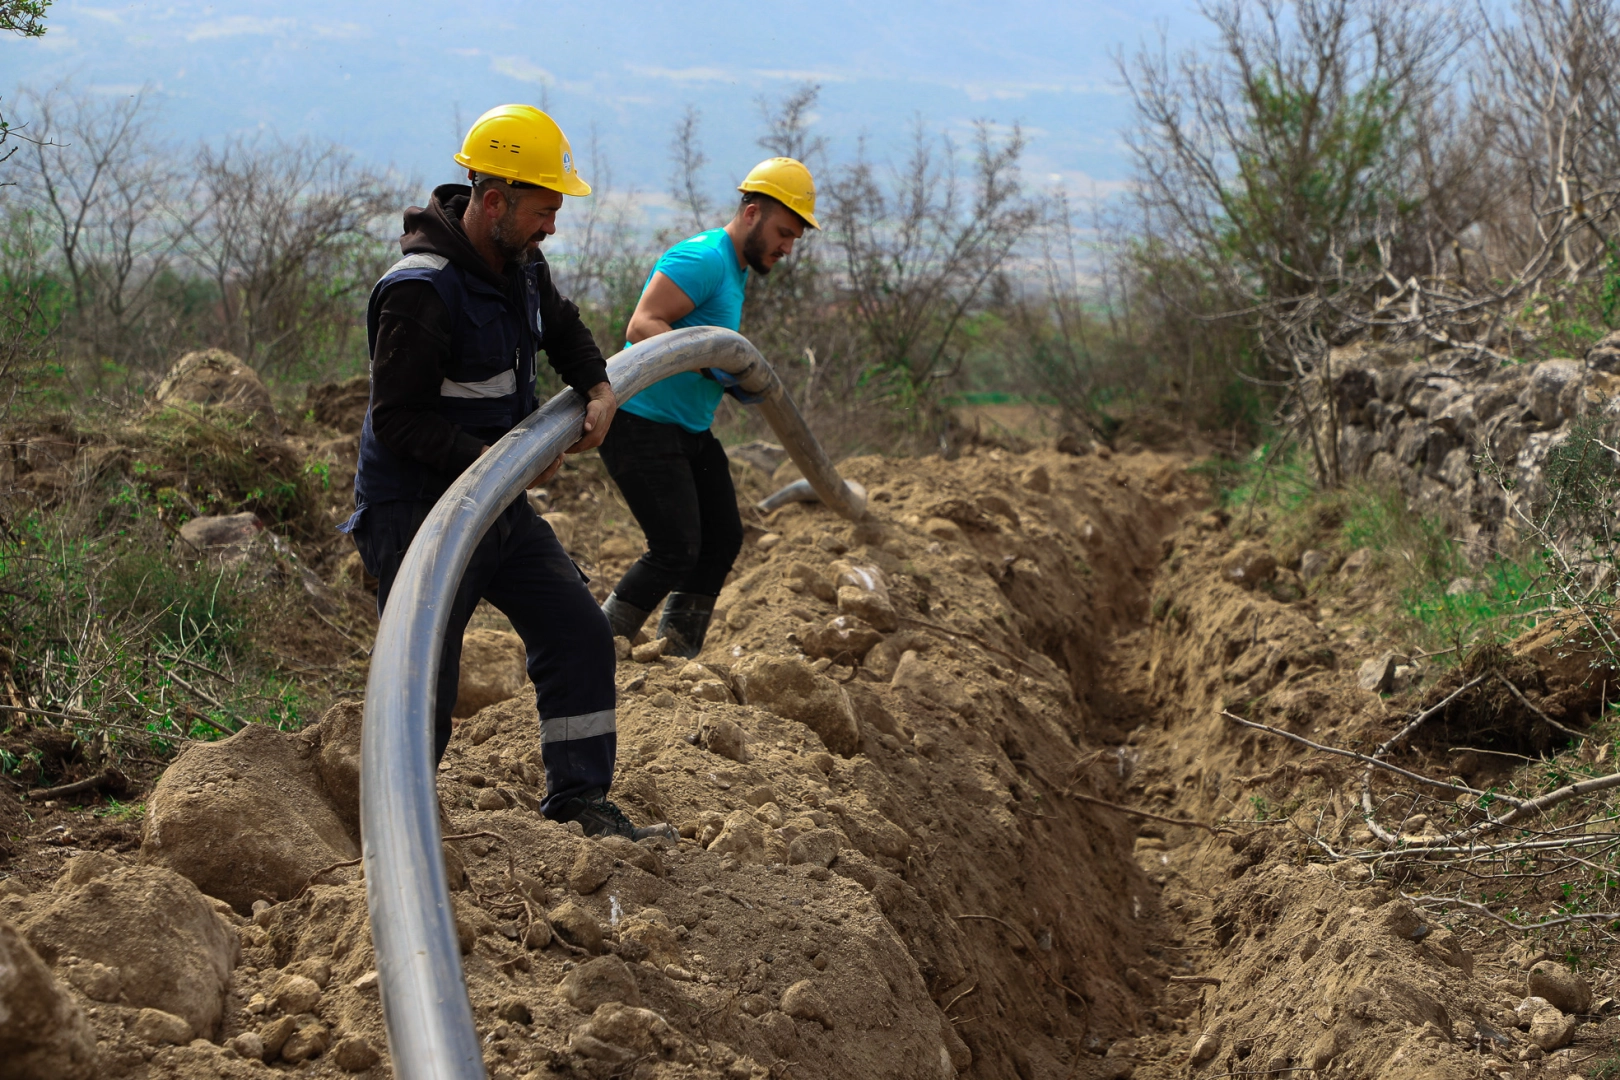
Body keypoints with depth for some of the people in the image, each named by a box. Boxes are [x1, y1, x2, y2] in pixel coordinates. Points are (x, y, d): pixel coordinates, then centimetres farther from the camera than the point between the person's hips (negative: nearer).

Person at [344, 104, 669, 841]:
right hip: (417, 513, -9)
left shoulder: (518, 263, 4)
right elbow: (397, 419, -24)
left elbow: (563, 330, 23)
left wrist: (598, 388, 3)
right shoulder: (420, 291, -24)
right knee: (425, 680, -3)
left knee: (578, 632, 6)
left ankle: (580, 799, 14)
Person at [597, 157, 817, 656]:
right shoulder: (704, 259, -17)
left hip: (691, 428, 11)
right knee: (677, 550, -13)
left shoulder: (736, 270, 17)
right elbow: (643, 325, -27)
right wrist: (708, 361, -35)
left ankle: (677, 655, 20)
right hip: (643, 423, -11)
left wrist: (736, 381, 7)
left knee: (723, 539, 10)